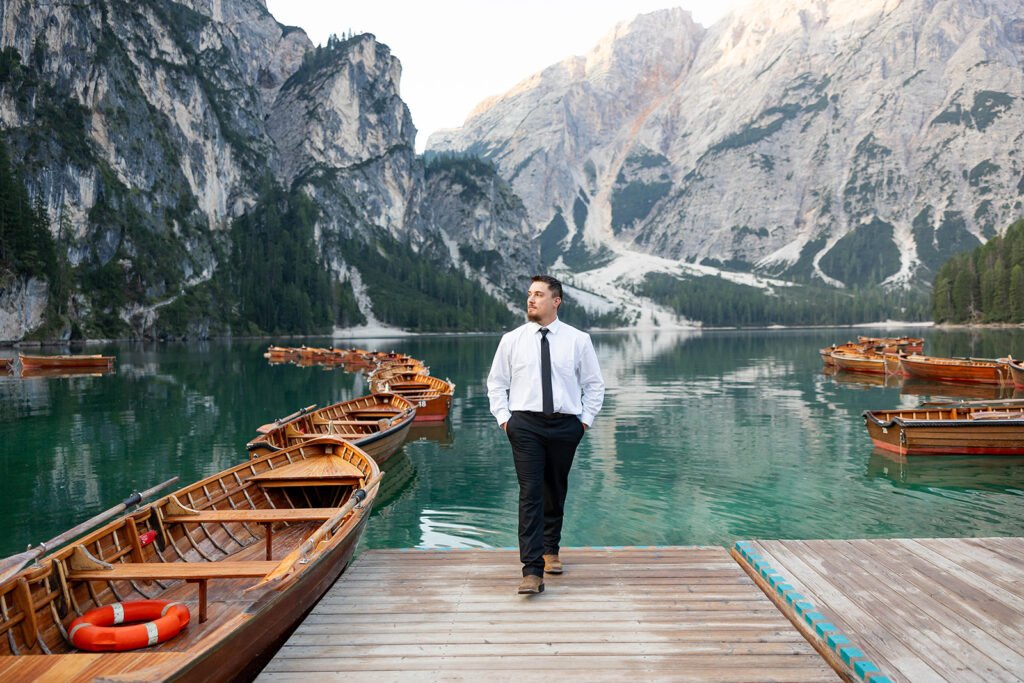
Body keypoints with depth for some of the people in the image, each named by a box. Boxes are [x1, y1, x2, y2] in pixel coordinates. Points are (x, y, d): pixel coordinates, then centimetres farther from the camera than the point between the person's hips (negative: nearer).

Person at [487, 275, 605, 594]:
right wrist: (504, 418, 3)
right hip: (525, 424, -1)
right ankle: (532, 571, -12)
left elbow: (594, 383, 12)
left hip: (565, 424, 1)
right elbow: (496, 382, 14)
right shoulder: (511, 340, 5)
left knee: (556, 491, 13)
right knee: (530, 493, -11)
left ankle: (551, 550, 37)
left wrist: (586, 419, 4)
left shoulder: (578, 340, 4)